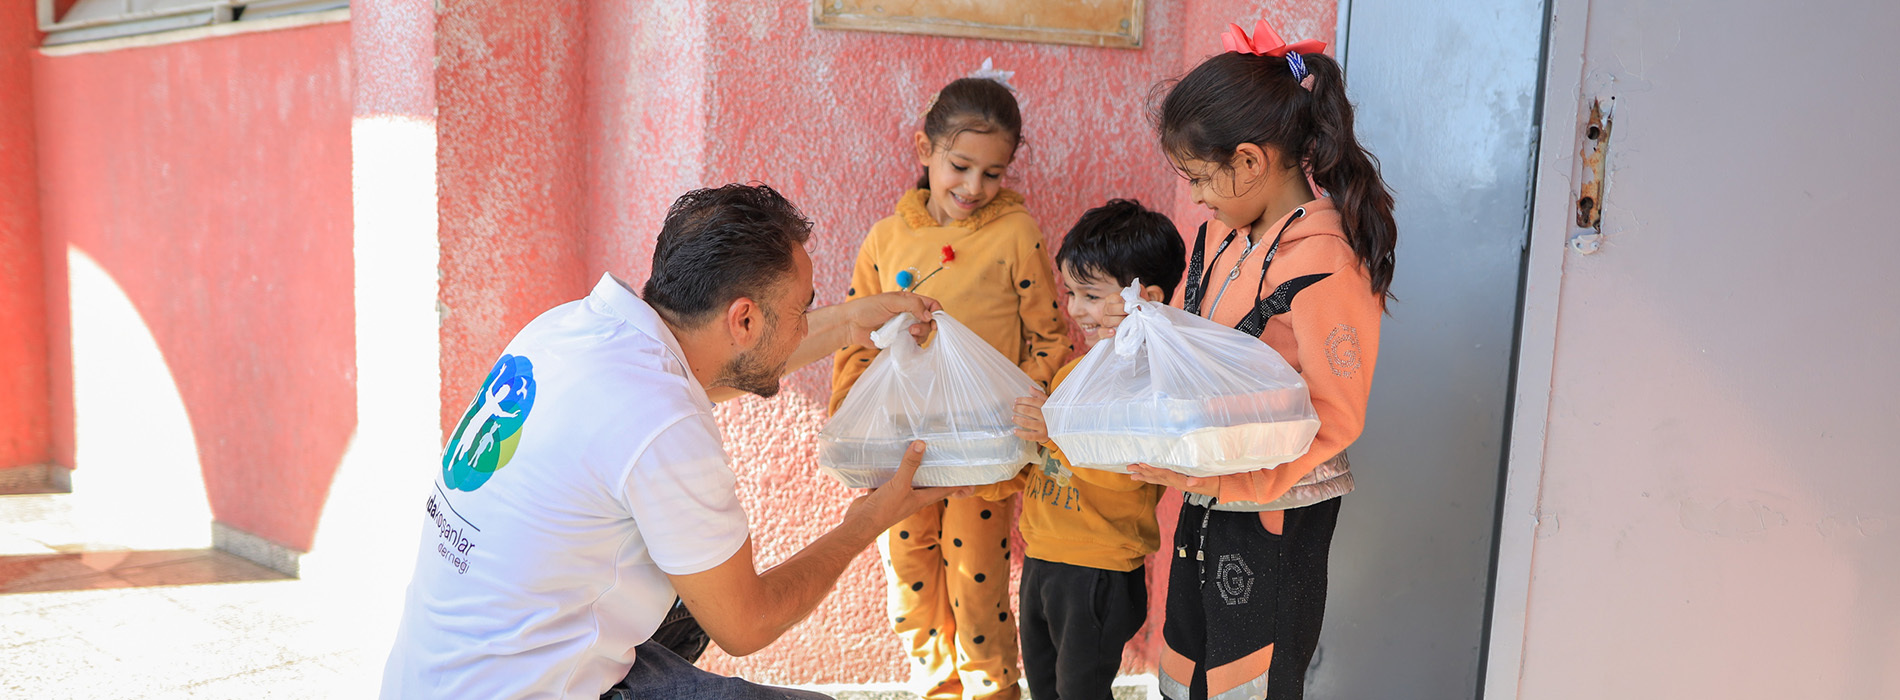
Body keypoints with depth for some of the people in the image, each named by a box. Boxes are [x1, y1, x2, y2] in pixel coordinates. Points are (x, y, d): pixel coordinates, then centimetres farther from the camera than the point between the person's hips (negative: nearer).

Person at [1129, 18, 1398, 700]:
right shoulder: (1222, 236, 4)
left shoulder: (1325, 268, -22)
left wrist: (1203, 471, -27)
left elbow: (1333, 419, -22)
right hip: (1205, 500, 8)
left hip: (1274, 517, -8)